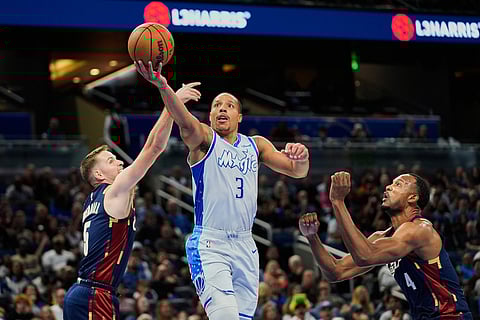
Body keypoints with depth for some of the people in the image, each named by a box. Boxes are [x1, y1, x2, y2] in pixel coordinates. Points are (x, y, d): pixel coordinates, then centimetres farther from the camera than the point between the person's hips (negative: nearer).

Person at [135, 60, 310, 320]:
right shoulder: (203, 139, 0)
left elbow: (297, 172, 10)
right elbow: (185, 121, -22)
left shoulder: (256, 145, 15)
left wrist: (301, 157, -15)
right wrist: (162, 86, -43)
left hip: (245, 245, 5)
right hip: (209, 244, -5)